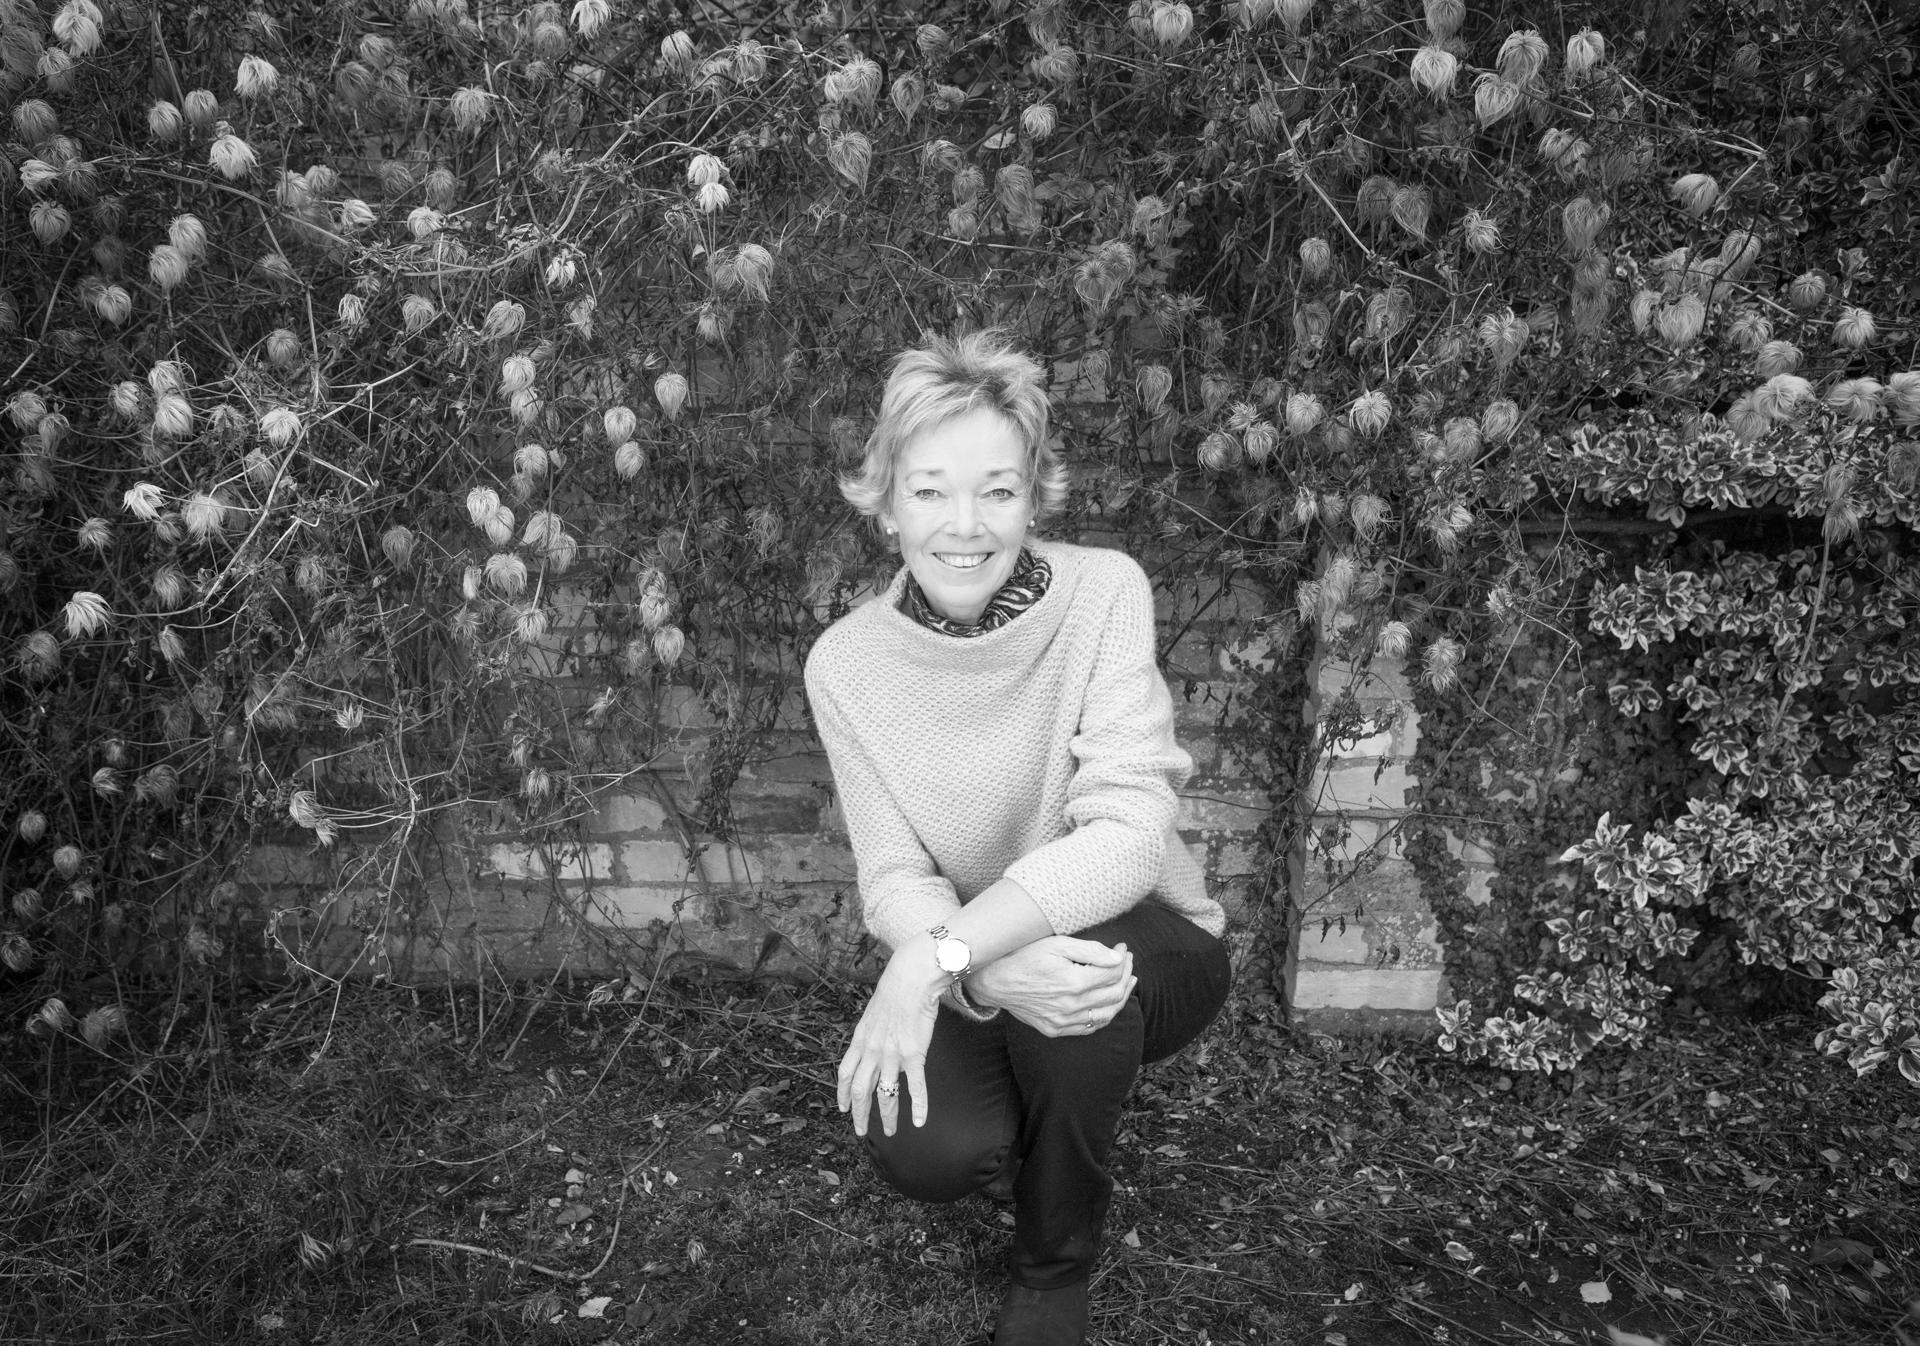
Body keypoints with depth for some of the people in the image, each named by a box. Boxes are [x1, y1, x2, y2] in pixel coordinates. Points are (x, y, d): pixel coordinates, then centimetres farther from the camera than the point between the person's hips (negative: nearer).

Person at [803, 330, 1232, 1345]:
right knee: (922, 1151, -27)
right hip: (971, 969, 1)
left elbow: (1128, 838, -27)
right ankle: (1008, 1143, 15)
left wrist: (939, 956, -38)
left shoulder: (1103, 591, -19)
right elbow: (893, 881, -14)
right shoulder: (848, 662, -12)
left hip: (1140, 947, -1)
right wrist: (991, 972, -36)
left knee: (1077, 960, -35)